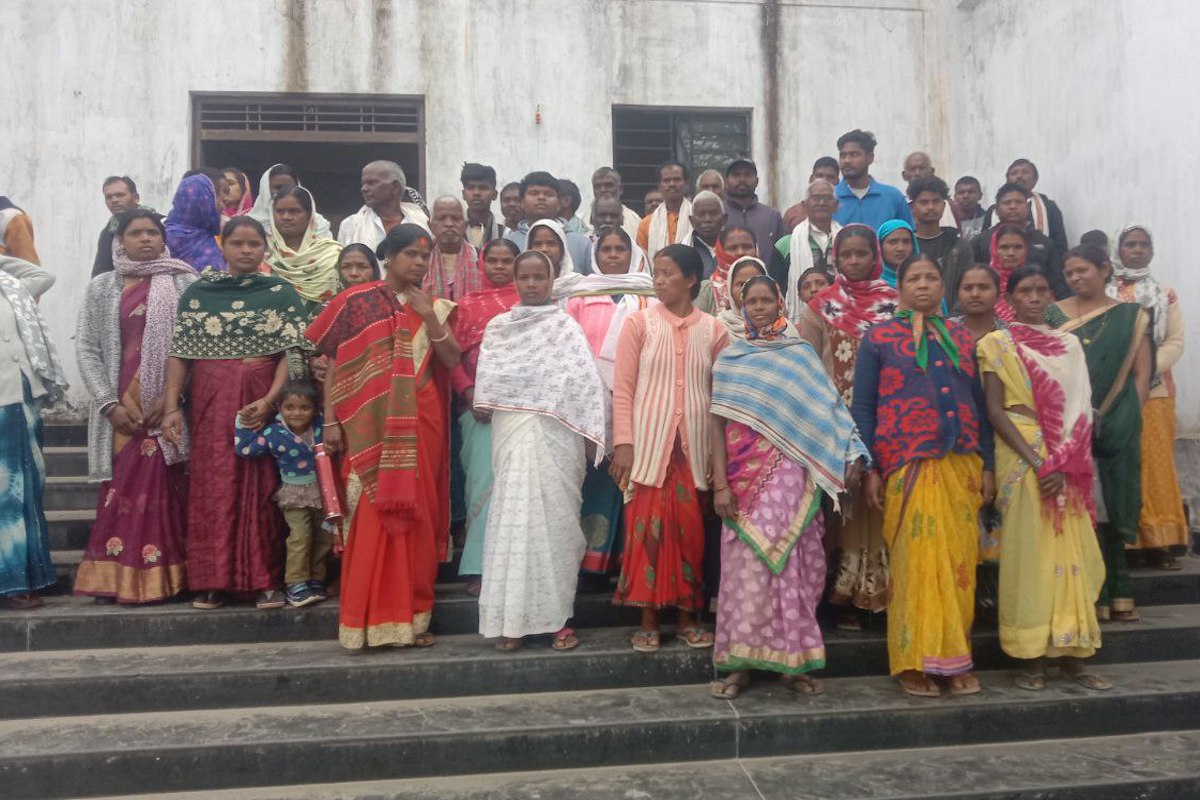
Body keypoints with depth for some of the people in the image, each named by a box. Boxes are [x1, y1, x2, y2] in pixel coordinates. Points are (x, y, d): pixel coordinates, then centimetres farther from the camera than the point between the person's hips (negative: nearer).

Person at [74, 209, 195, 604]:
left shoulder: (183, 282, 5)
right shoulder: (102, 287, 12)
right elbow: (86, 347, 7)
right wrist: (109, 403, -5)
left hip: (169, 405, -2)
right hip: (120, 407, 2)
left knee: (163, 490, -3)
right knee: (120, 491, -1)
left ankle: (162, 579, 2)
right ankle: (114, 578, 5)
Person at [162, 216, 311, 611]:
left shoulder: (282, 293, 4)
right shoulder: (198, 293, 9)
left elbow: (291, 352, -4)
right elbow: (179, 353, 5)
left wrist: (269, 400, -17)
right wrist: (172, 407, -5)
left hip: (262, 401, -1)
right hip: (210, 403, 2)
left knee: (261, 486, -1)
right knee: (212, 488, 2)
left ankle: (265, 580, 6)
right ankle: (212, 581, 11)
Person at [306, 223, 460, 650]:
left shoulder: (435, 308, 12)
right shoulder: (354, 302, 2)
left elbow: (451, 360, 1)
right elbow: (334, 364, 0)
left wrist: (428, 316, -8)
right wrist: (330, 421, -6)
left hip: (420, 424, 3)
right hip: (371, 423, -3)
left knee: (414, 513, 4)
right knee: (372, 514, -4)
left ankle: (409, 615, 13)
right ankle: (367, 619, 4)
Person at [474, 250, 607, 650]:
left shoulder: (566, 325, 5)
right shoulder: (497, 327, 12)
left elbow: (586, 381, -3)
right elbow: (486, 381, 10)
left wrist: (591, 435, -10)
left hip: (556, 433, -1)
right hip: (512, 432, 1)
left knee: (554, 517, -1)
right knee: (514, 516, -2)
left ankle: (555, 615, 6)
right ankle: (512, 617, 2)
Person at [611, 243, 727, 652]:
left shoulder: (713, 330, 7)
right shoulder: (639, 323, 2)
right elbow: (622, 388, -1)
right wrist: (623, 443, -9)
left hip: (694, 446, 2)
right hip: (648, 443, -1)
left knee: (690, 530, 5)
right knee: (646, 529, -1)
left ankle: (687, 617, 18)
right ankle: (648, 620, 10)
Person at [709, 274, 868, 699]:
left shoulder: (801, 354, 10)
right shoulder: (729, 358, 9)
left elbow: (826, 409, 5)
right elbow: (718, 423, 3)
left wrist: (850, 454, -9)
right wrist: (720, 483, -5)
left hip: (790, 473, 0)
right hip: (745, 474, 0)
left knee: (790, 560, 1)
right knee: (747, 561, -3)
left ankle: (792, 659, 10)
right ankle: (739, 661, 4)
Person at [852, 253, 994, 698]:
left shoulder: (961, 337, 16)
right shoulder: (879, 337, 6)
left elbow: (979, 404, 16)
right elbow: (862, 406, 3)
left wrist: (987, 465, 9)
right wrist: (869, 469, -4)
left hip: (961, 465, 3)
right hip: (907, 467, -3)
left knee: (960, 561, 4)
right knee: (915, 561, -3)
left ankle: (955, 659, 15)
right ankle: (914, 661, 9)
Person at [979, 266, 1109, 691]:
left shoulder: (1069, 344, 13)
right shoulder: (997, 344, 2)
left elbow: (1080, 409, 5)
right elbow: (994, 410, -7)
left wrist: (1064, 462, -11)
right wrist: (1037, 461, -16)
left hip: (1070, 460, 4)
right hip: (1022, 455, -4)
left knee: (1072, 552, 3)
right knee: (1029, 551, -3)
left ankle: (1072, 653, 11)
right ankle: (1032, 656, 4)